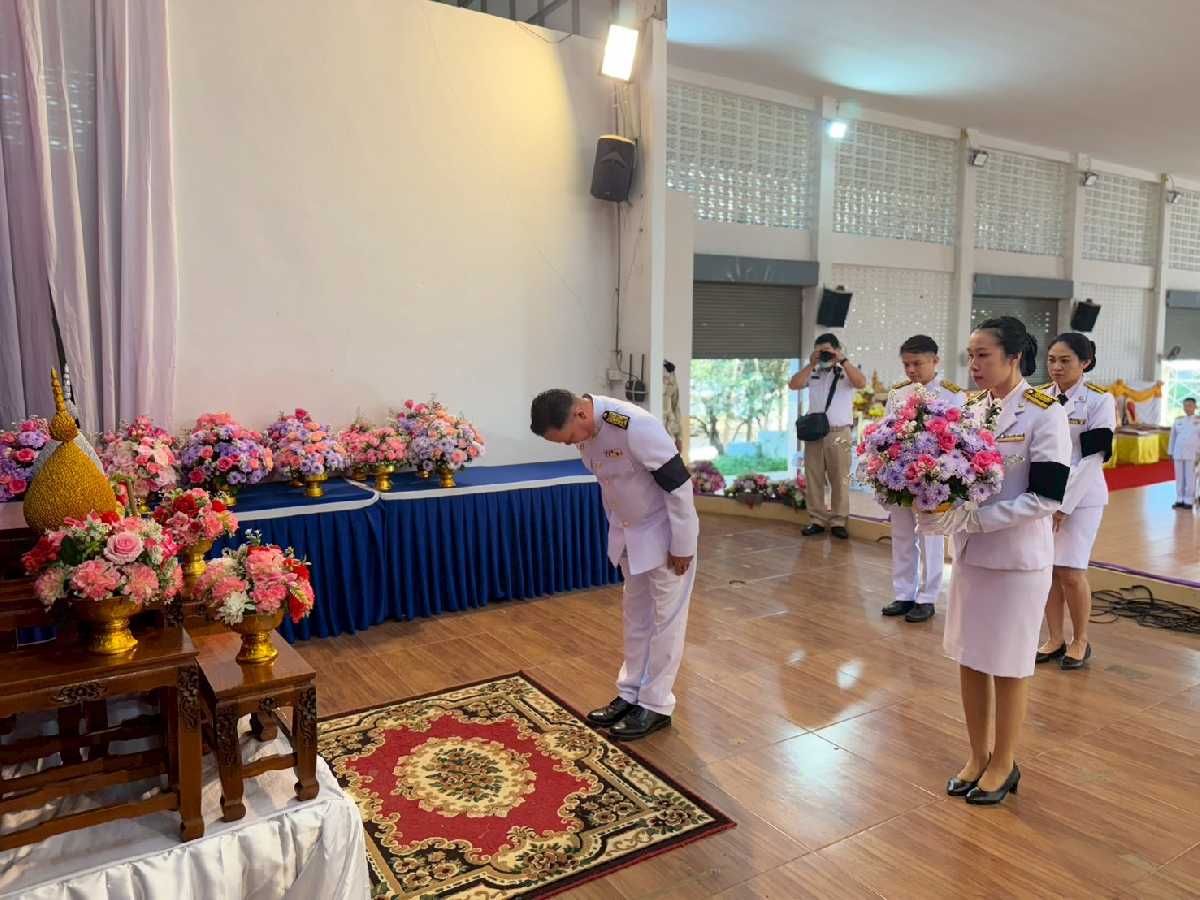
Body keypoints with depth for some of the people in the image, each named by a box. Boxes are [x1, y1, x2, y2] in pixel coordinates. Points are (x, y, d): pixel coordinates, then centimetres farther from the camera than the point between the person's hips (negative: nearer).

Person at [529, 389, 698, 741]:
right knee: (636, 615, 17)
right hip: (630, 534, 8)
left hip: (663, 532, -8)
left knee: (666, 618, 4)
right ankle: (630, 694, 30)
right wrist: (617, 530, 15)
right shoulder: (585, 431, -6)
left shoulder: (635, 426, -32)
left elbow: (678, 483, -26)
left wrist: (682, 545, -20)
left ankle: (656, 705, 15)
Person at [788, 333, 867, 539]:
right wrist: (811, 365, -7)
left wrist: (843, 360, -16)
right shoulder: (813, 373, 11)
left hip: (839, 434, -3)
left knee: (840, 480, 0)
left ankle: (838, 522, 7)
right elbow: (793, 385, -2)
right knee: (813, 479, 5)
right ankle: (817, 520, 14)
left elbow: (861, 383, -16)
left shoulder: (846, 372, 3)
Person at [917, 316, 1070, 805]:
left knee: (1008, 665, 9)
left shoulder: (1045, 413, -13)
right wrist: (936, 508, -10)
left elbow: (1046, 498, -18)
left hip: (1018, 558, -5)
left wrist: (970, 518, -24)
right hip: (970, 552, 5)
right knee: (968, 656, 13)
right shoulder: (970, 408, 4)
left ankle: (1004, 763, 29)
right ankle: (978, 754, 32)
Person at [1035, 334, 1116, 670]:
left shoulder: (1100, 400, -6)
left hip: (1081, 497, -4)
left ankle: (1080, 641, 16)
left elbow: (1093, 457, -11)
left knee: (1070, 571, -4)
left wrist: (1064, 504, -15)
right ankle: (1055, 640, 20)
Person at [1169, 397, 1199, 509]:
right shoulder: (1178, 420, 9)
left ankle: (1189, 502, 6)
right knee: (1179, 476, 6)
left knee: (1190, 477, -2)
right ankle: (1180, 500, 13)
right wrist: (1170, 453, 8)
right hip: (1179, 452, 3)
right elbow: (1173, 437, 11)